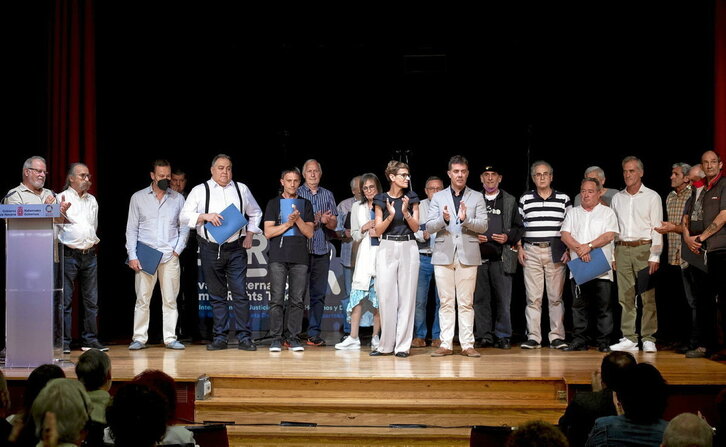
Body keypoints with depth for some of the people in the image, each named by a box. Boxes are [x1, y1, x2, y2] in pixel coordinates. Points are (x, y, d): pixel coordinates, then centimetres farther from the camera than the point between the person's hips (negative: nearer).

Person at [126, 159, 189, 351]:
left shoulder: (178, 199, 10)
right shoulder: (138, 198, 6)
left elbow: (184, 227, 13)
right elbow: (131, 229, 4)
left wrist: (178, 249, 0)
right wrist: (132, 255, -4)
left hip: (170, 256, 1)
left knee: (170, 300, 2)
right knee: (142, 299, -1)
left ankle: (170, 338, 7)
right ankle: (139, 338, 5)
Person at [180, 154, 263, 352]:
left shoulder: (241, 189, 11)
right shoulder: (200, 191, 5)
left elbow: (255, 213, 22)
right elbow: (185, 217, 0)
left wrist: (249, 236, 11)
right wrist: (205, 216, -16)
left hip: (236, 249, 0)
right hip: (211, 250, 0)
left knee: (240, 293, -5)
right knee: (217, 296, 6)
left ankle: (244, 337, -3)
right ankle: (220, 338, 11)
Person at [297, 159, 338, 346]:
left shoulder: (327, 195, 14)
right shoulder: (297, 194, 4)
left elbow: (334, 224, 13)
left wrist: (327, 220, -9)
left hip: (322, 251, 3)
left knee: (319, 293, 2)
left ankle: (314, 334, 6)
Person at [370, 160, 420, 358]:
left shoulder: (411, 198, 7)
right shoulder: (381, 200, 3)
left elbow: (415, 227, 3)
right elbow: (378, 230, 1)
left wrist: (406, 212, -14)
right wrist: (390, 215, -15)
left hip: (408, 249, 1)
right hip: (387, 249, -1)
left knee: (407, 297, -1)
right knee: (386, 297, -1)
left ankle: (403, 345, 3)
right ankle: (386, 345, 7)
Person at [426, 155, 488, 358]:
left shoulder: (477, 197, 8)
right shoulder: (438, 197, 11)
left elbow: (483, 226, -2)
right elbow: (429, 226, 3)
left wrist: (465, 220, -19)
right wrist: (443, 219, -17)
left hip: (467, 255, -1)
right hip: (444, 254, 1)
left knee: (466, 302, 0)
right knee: (446, 302, 3)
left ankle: (467, 345, 3)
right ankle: (446, 344, 6)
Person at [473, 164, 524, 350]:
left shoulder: (510, 201, 13)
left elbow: (519, 227, 13)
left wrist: (508, 237, -5)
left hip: (501, 257, 0)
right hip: (479, 256, 0)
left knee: (503, 298, -2)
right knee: (480, 298, 1)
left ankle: (503, 336, 5)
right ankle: (483, 335, 6)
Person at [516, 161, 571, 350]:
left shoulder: (564, 199, 7)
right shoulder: (524, 199, 9)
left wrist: (568, 250, -1)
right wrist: (519, 248, 3)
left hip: (556, 253, 0)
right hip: (531, 252, 1)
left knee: (556, 297, 0)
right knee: (533, 297, 0)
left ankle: (557, 337, 5)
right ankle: (533, 337, 3)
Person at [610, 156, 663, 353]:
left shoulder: (652, 197, 3)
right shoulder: (617, 198, 15)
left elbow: (657, 228, -1)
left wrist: (655, 256, -9)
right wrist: (611, 255, 9)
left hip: (643, 248, -4)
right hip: (622, 250, 4)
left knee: (648, 296, -6)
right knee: (625, 296, 1)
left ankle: (648, 339, -2)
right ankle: (629, 339, 5)